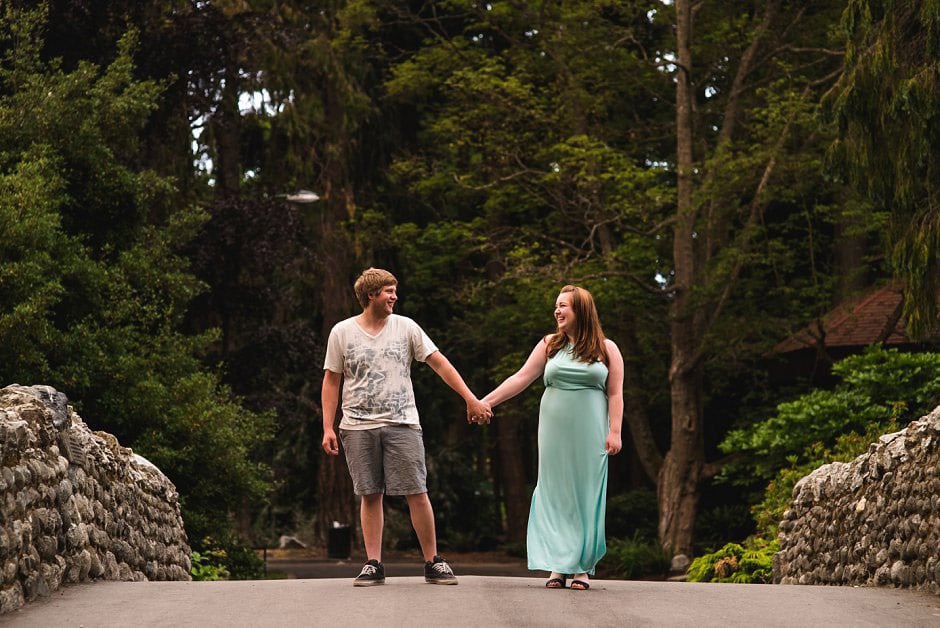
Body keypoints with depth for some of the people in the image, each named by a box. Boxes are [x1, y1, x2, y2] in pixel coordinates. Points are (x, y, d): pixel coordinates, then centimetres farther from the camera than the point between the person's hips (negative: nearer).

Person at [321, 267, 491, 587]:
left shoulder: (405, 327, 6)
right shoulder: (342, 332, 4)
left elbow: (439, 363, 7)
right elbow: (331, 381, 7)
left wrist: (470, 398, 2)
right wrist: (328, 428, 1)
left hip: (402, 425, 0)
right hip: (359, 426, 0)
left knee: (417, 494, -4)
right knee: (370, 495, 2)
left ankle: (433, 562, 3)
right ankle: (373, 564, 7)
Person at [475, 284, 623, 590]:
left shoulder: (607, 349, 4)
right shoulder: (550, 345, 9)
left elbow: (615, 394, 3)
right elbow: (521, 378, 3)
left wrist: (614, 432, -6)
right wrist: (486, 402, -5)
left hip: (590, 435, -2)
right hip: (555, 434, 2)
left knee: (586, 495, -2)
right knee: (555, 494, -1)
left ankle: (582, 566, 2)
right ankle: (558, 565, 2)